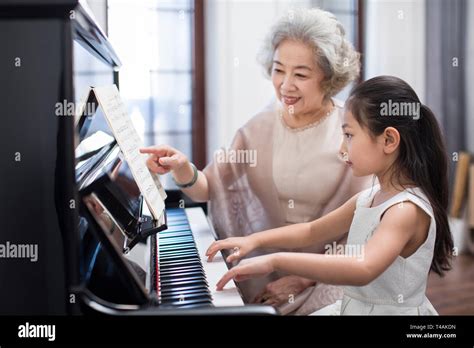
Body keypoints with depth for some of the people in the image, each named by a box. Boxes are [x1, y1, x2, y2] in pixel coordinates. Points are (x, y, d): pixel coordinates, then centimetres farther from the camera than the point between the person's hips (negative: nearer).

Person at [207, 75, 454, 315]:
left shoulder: (407, 209, -24)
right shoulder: (367, 198, 3)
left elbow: (364, 270, -40)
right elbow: (311, 231, 14)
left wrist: (275, 261, -38)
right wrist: (255, 240, 3)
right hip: (352, 307, 8)